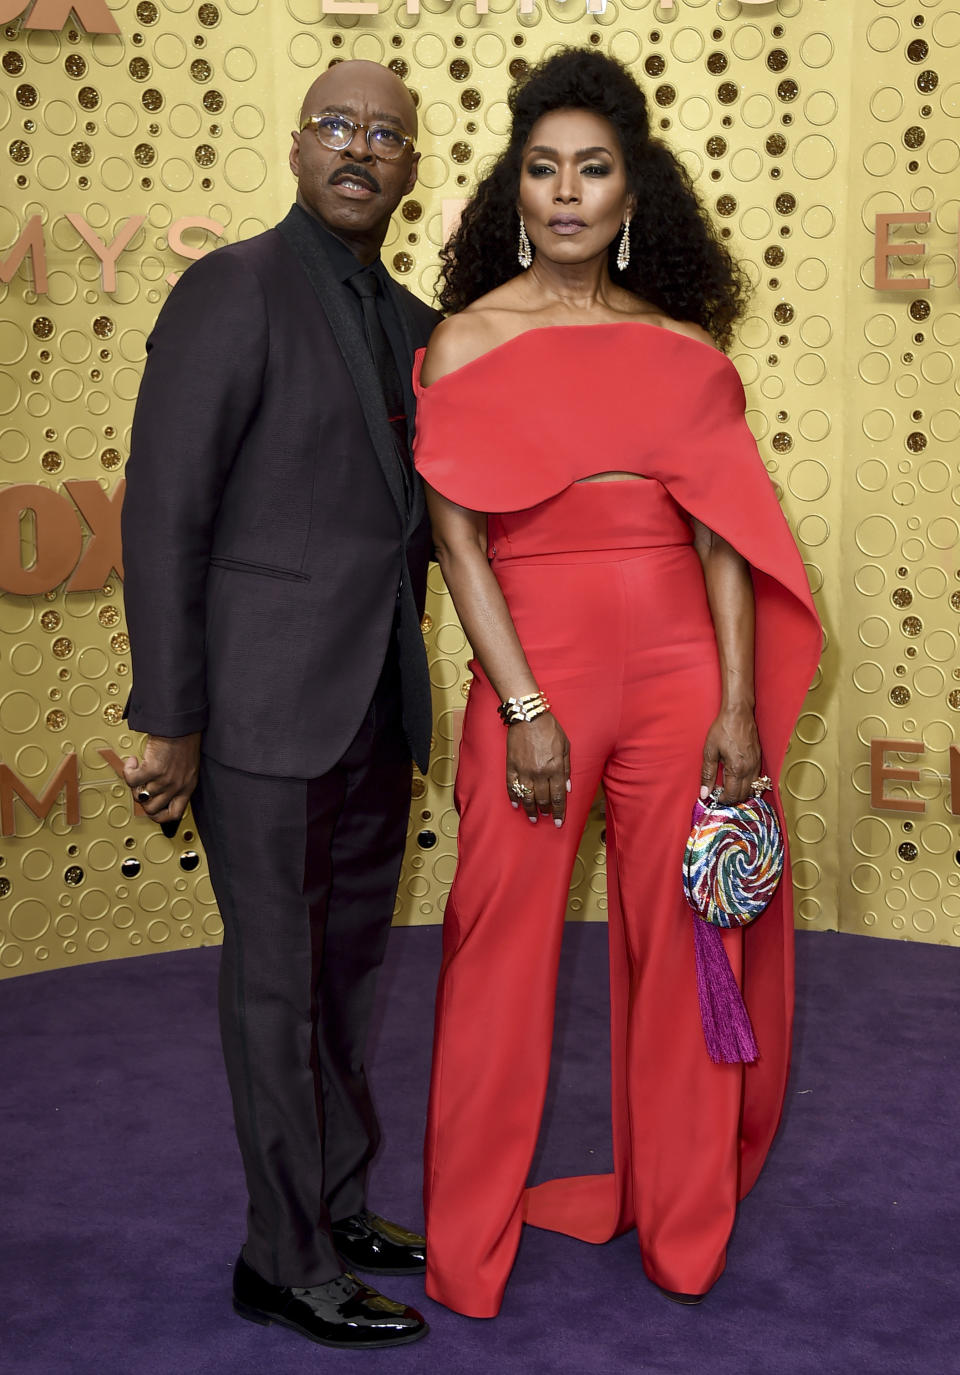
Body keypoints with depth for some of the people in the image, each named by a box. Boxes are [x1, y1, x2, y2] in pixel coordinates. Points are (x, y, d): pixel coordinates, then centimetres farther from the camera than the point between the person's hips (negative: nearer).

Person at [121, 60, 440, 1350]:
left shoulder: (410, 324, 12)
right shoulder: (230, 292, -10)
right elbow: (165, 516, -13)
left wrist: (408, 683, 16)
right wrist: (168, 723, -14)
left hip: (375, 707, 7)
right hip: (266, 706, -7)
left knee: (349, 968, 16)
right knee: (280, 986, 3)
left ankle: (339, 1205, 32)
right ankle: (287, 1262, 17)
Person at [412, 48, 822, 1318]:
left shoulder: (682, 346, 8)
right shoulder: (468, 340, 1)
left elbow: (724, 535, 4)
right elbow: (457, 537, -5)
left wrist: (738, 704, -3)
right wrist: (524, 711, -12)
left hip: (679, 668, 2)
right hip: (535, 665, -2)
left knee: (684, 949, 10)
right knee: (504, 954, 4)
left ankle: (681, 1225, 29)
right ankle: (468, 1253, 20)